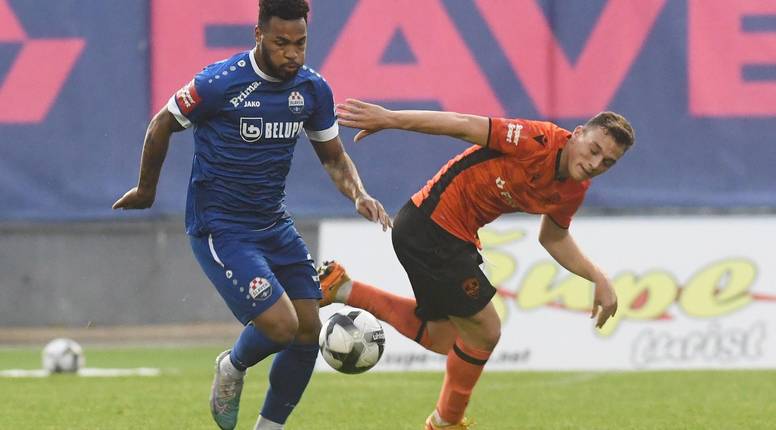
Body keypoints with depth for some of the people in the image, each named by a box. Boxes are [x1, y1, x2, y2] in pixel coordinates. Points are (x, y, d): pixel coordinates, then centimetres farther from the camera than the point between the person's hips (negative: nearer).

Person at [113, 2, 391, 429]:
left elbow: (333, 156, 12)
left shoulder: (313, 89, -2)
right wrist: (146, 190, 10)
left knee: (309, 332, 1)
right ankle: (233, 368, 16)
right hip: (219, 229, -6)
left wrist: (358, 194, -9)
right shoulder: (219, 83, -19)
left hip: (274, 224, 6)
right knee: (281, 325, -18)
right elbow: (162, 125, -3)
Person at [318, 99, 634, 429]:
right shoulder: (538, 143, -25)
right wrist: (389, 119, -22)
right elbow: (464, 125, -23)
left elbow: (554, 239, 18)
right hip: (427, 226, -9)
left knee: (441, 339, 21)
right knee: (484, 331, -3)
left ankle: (341, 289, 27)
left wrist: (598, 278, 7)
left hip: (457, 238, 9)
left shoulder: (574, 189, 0)